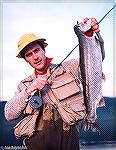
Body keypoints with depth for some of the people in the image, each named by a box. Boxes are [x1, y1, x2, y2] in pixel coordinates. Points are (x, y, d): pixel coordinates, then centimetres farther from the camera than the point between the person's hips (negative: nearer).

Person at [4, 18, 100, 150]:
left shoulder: (68, 68, 10)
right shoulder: (24, 85, 15)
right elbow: (9, 115, 5)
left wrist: (89, 35, -14)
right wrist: (29, 90, -8)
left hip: (68, 137, -1)